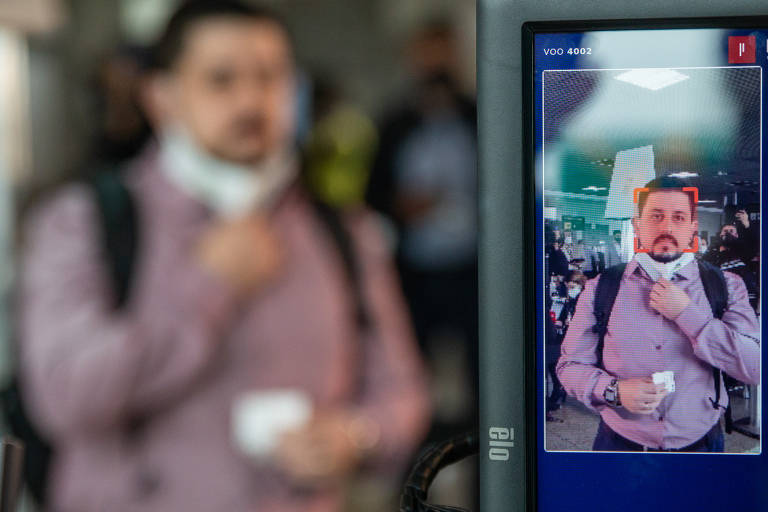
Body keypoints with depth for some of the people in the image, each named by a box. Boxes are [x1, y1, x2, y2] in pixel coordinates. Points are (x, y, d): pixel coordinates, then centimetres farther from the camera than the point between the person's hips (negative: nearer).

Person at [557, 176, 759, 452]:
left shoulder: (726, 287, -2)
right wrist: (615, 390, -20)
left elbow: (755, 367, -14)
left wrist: (687, 313, -18)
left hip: (699, 446, 0)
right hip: (619, 444, 0)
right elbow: (570, 365, 0)